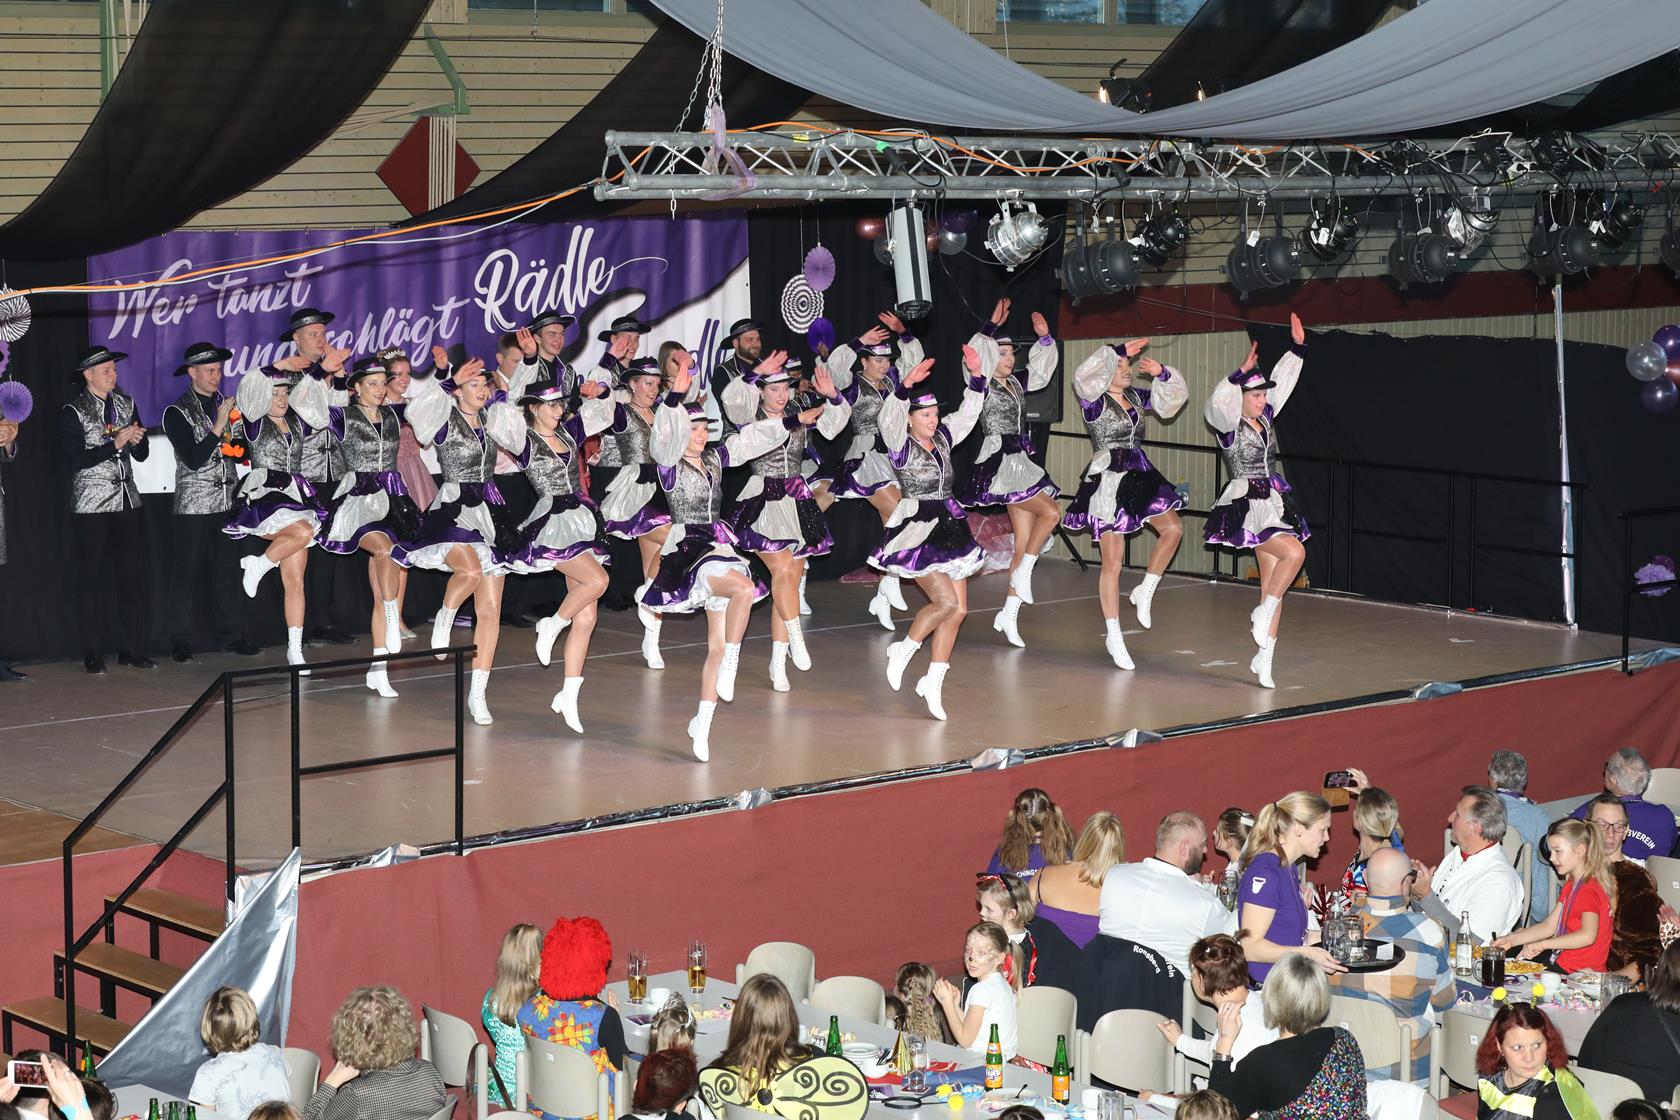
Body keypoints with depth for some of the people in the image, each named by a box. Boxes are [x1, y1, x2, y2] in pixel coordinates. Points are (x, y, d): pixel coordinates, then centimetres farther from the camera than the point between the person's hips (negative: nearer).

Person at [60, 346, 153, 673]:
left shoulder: (125, 404, 12)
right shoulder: (74, 412, -4)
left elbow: (142, 455, 14)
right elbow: (74, 460, -14)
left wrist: (137, 440, -8)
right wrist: (115, 444, -17)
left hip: (127, 500, 5)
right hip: (92, 505, -5)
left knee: (133, 575, 1)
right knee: (93, 578, -1)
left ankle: (131, 649, 7)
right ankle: (93, 654, 5)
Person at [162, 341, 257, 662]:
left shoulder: (225, 404, 13)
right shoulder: (178, 412, -6)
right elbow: (193, 459, -16)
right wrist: (219, 425, -17)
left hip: (227, 502, 5)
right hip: (193, 504, -5)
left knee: (227, 571, 6)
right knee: (187, 574, -2)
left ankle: (230, 636, 11)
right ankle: (181, 644, 3)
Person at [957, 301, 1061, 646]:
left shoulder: (1017, 383, 13)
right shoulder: (984, 385, -6)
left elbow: (1042, 368, 27)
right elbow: (975, 360, -25)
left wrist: (1044, 338, 16)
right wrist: (992, 327, -28)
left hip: (1021, 465, 8)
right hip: (998, 467, -8)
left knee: (1025, 546, 4)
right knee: (1050, 512, -21)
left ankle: (1008, 615, 9)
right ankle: (1022, 574, -7)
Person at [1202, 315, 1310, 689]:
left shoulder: (1266, 418, 10)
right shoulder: (1228, 425, -9)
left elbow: (1284, 379, 19)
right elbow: (1218, 402, -31)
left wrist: (1298, 346, 13)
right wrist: (1242, 372, -38)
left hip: (1275, 502, 7)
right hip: (1246, 506, -7)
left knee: (1273, 580, 5)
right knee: (1294, 552, -26)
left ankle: (1264, 657, 9)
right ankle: (1263, 614, -7)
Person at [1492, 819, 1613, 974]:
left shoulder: (1589, 890, -20)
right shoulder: (1571, 885, 13)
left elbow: (1587, 935, -36)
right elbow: (1549, 926, 13)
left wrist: (1541, 945, -32)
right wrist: (1511, 939, 1)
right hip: (1562, 959, 10)